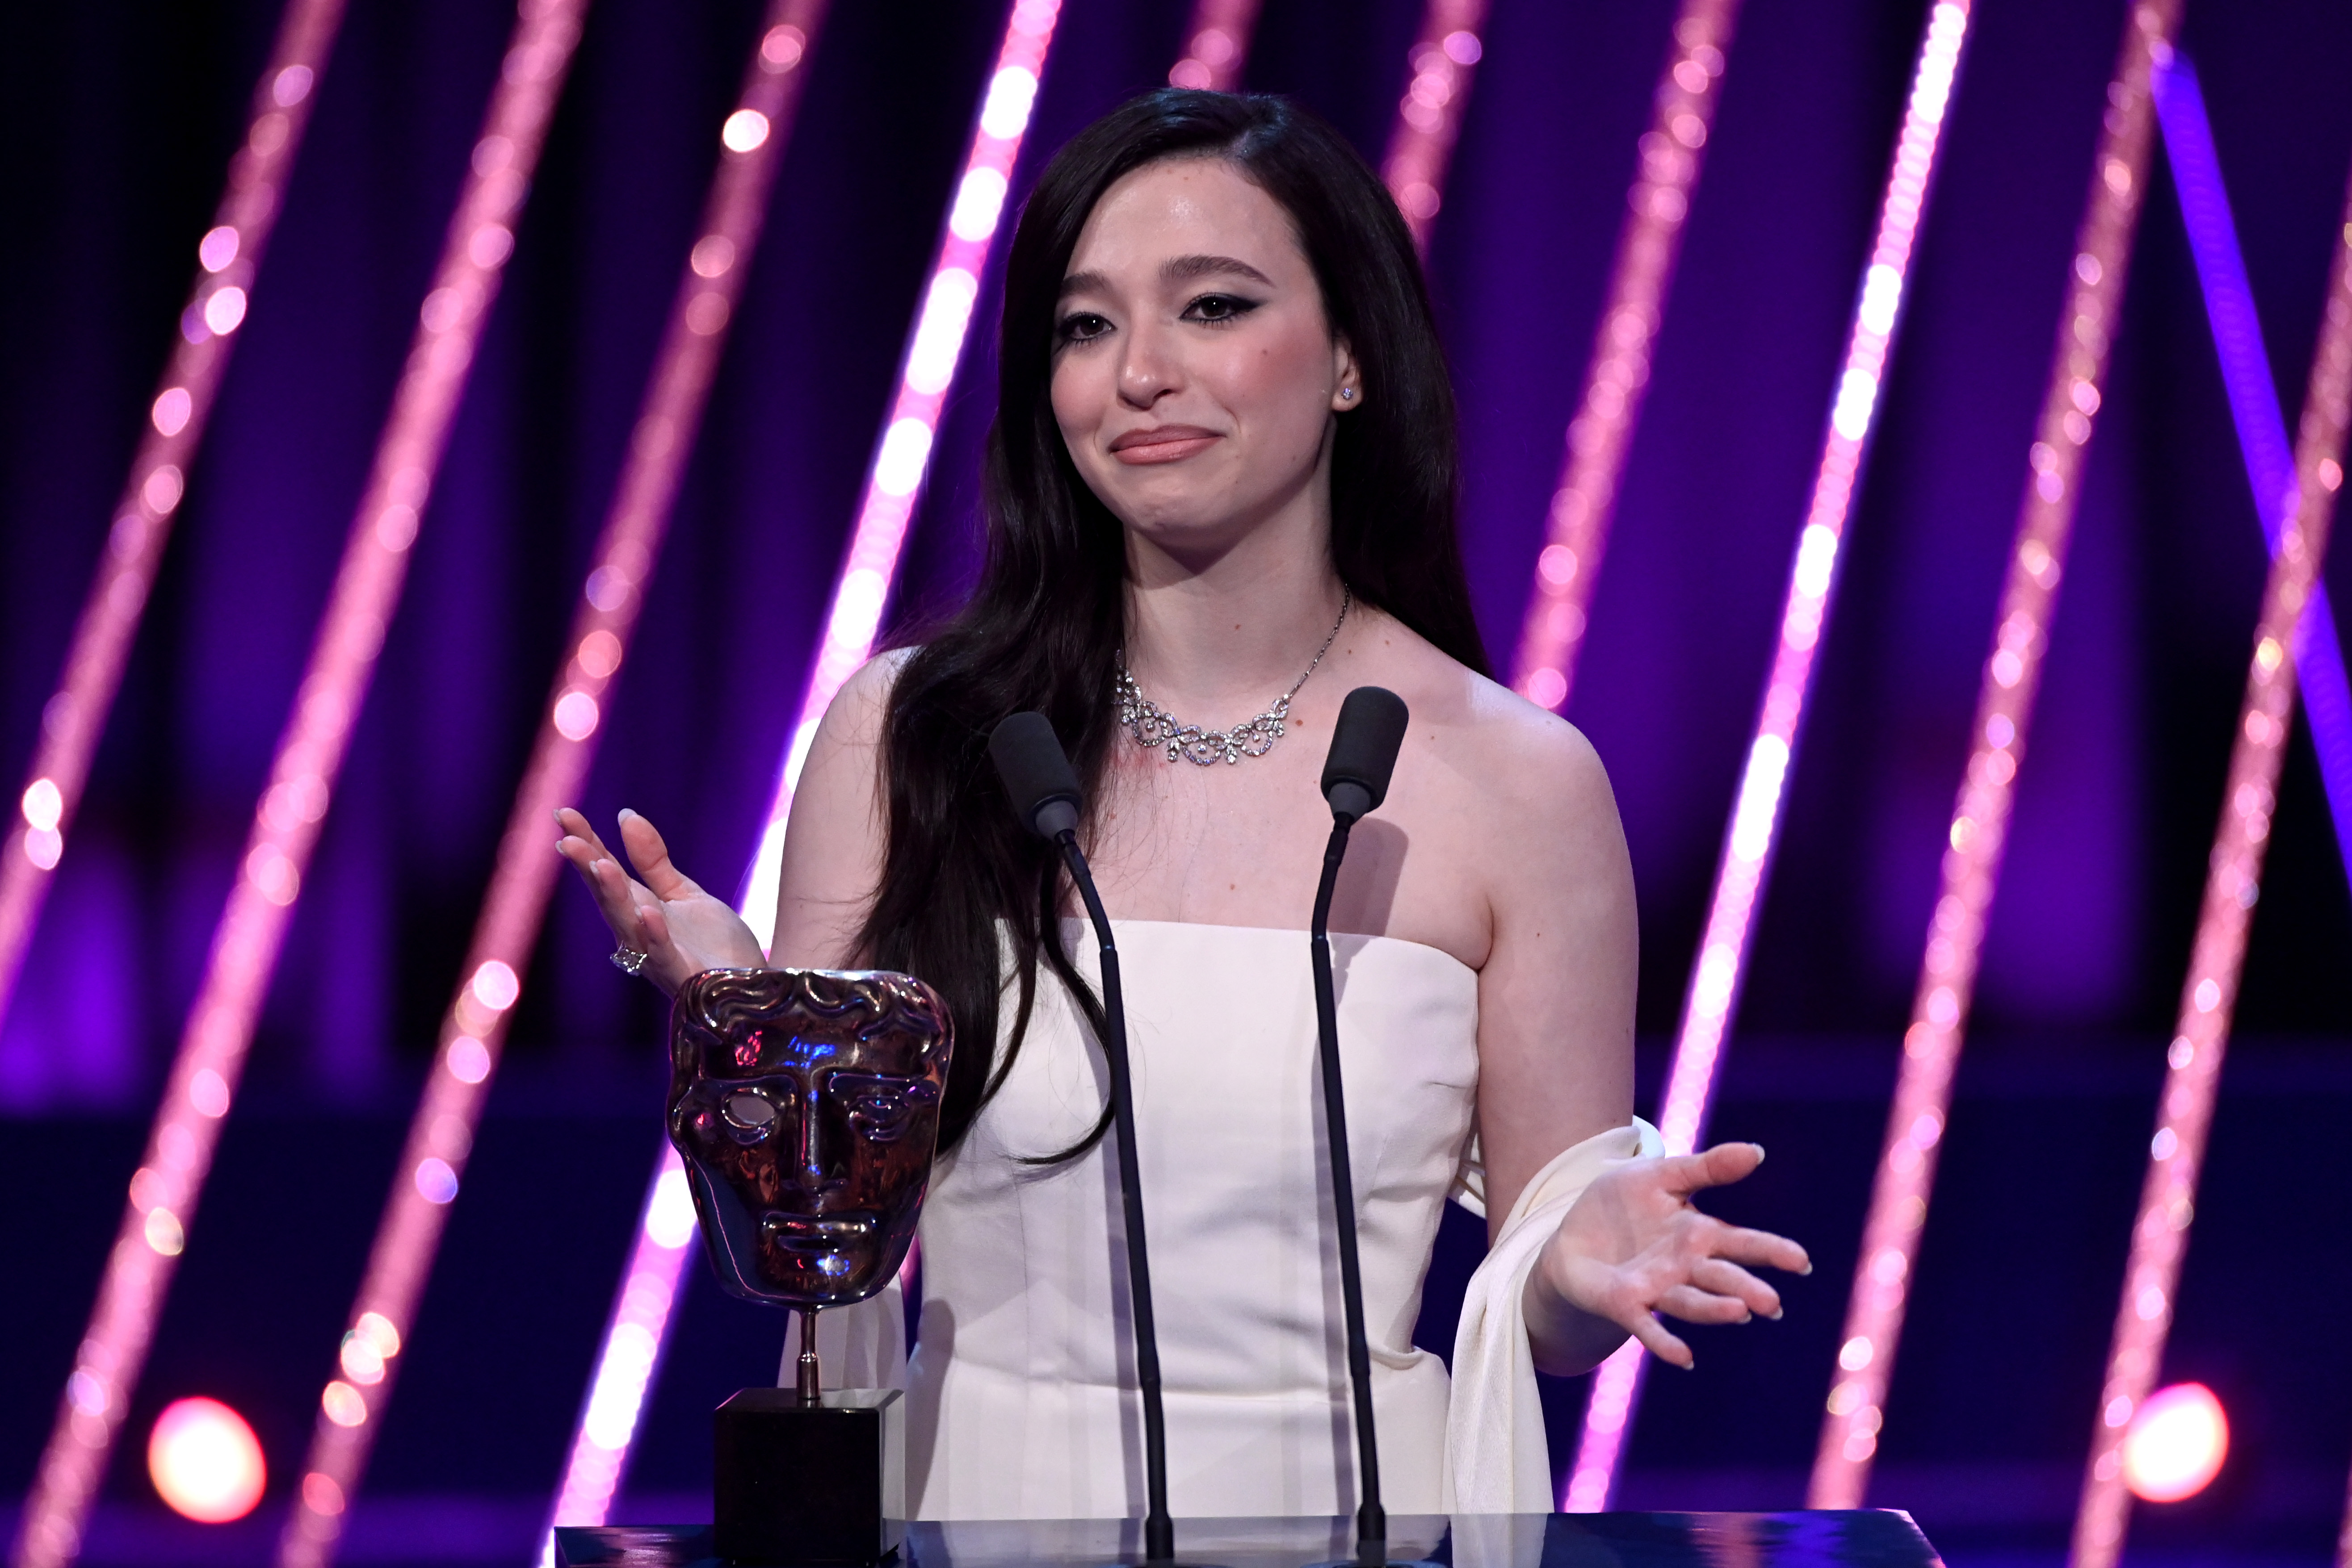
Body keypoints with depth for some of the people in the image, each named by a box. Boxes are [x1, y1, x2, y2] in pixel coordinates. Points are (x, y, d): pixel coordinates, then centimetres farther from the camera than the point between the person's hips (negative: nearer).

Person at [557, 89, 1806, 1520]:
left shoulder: (1514, 783, -1)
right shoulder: (906, 739, 1)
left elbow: (1546, 1328, 5)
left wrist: (1587, 1270, -15)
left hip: (1341, 1508, 0)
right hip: (987, 1506, 0)